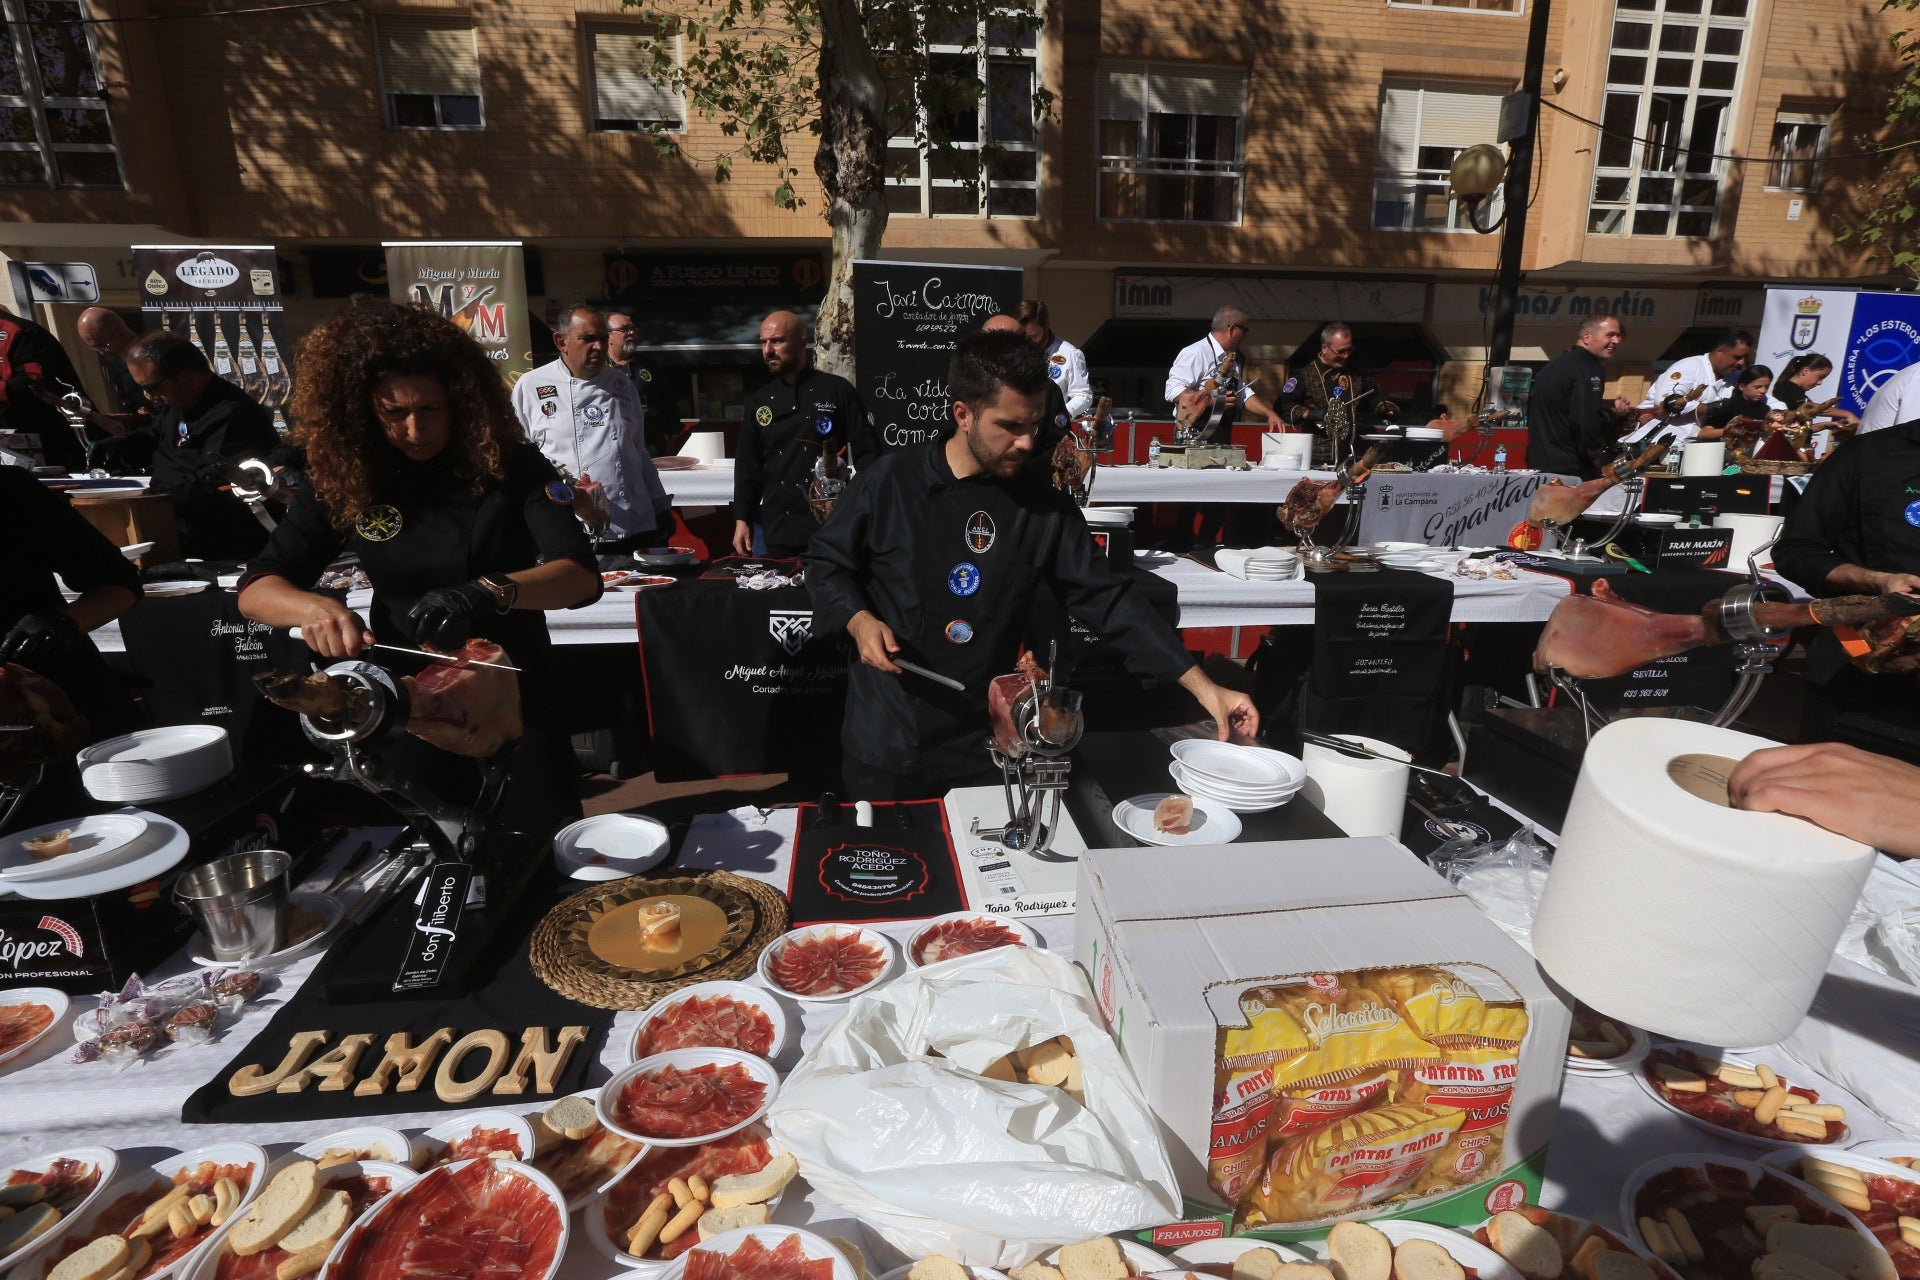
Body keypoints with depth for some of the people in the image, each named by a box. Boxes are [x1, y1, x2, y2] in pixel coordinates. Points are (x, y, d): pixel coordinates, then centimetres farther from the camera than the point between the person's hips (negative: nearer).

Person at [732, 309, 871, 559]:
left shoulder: (838, 391, 0)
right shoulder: (759, 401, 12)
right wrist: (742, 520, 7)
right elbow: (748, 466, 14)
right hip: (779, 532, 4)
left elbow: (865, 454, -2)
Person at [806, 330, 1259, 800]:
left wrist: (1202, 686, -9)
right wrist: (859, 620, -16)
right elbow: (826, 561, 4)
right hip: (886, 738, -1)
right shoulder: (889, 483, -9)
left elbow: (1107, 598, -4)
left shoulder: (1045, 507, -4)